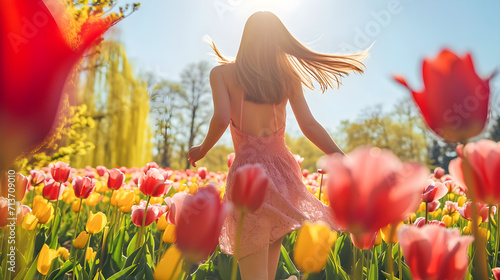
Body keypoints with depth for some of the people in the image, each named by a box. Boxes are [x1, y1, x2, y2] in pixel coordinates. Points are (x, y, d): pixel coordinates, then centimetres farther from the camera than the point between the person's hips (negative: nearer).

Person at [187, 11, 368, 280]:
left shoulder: (222, 72, 4)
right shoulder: (288, 75, 11)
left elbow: (222, 118, -12)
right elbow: (309, 126, 5)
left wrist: (201, 150, 6)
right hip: (283, 168, 4)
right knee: (270, 251, 22)